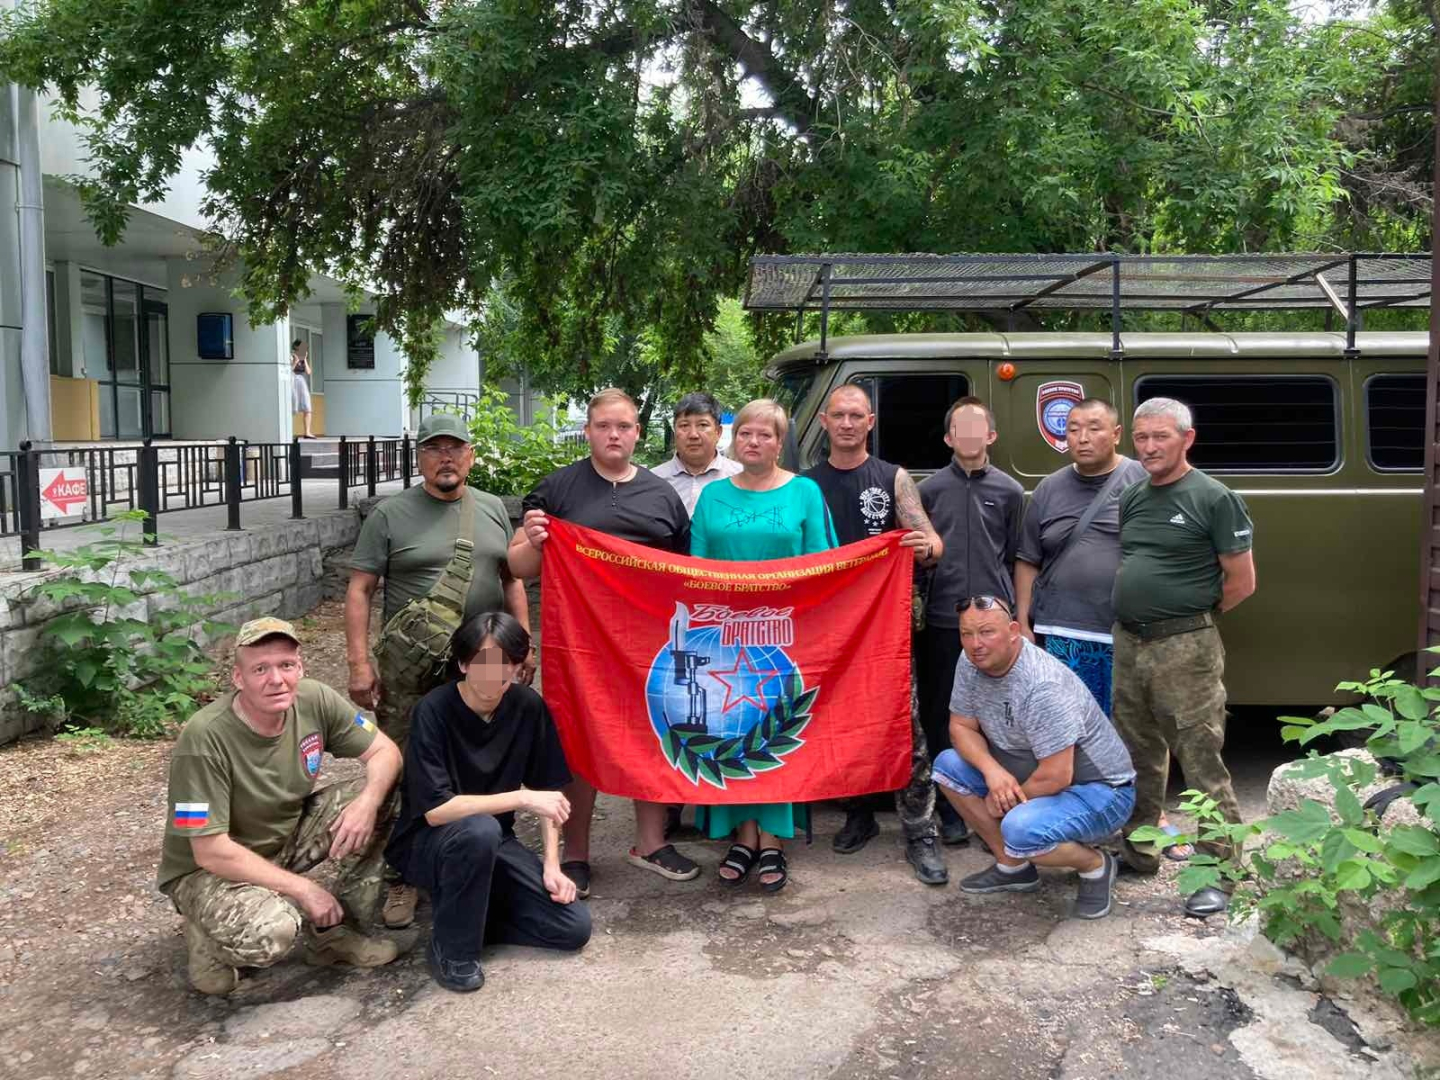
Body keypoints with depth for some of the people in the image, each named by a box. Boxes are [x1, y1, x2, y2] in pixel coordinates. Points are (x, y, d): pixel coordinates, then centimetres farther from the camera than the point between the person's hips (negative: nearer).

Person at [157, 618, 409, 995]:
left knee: (383, 796, -11)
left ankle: (336, 933, 1)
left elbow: (385, 751, -4)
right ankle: (209, 937, 1)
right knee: (272, 931, -36)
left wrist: (366, 802, -26)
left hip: (286, 837, 6)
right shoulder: (204, 738, -29)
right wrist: (303, 888, -23)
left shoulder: (314, 700, -14)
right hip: (207, 870, -6)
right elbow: (211, 852, -26)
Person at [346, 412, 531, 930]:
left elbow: (511, 579, 14)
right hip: (408, 672, -3)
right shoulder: (390, 514, -3)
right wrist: (359, 661, -12)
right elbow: (359, 589, -4)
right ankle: (401, 878, 16)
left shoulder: (493, 509, 9)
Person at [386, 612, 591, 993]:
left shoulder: (528, 706, -7)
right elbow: (435, 810, -28)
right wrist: (521, 798, -29)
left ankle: (467, 912, 8)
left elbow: (548, 791, 1)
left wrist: (552, 865, -7)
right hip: (426, 844, -4)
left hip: (495, 841, 4)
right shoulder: (434, 711, -21)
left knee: (574, 927, -11)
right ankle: (451, 949, -15)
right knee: (478, 829, -39)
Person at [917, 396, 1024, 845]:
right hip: (941, 620, 1)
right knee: (941, 717, 5)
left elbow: (1013, 557, 10)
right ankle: (951, 812, 15)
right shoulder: (930, 489, 7)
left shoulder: (1009, 490, 7)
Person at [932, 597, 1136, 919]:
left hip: (1098, 790, -8)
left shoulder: (1043, 686, -31)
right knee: (948, 764, -3)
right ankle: (1013, 867, 7)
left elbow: (1055, 777, -30)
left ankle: (1095, 864, -1)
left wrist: (1003, 801, -13)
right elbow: (961, 726, 0)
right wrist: (991, 769, -21)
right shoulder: (971, 662, -7)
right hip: (1028, 774, 8)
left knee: (1021, 829, -34)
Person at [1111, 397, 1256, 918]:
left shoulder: (1214, 498, -8)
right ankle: (1140, 849, 31)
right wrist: (1138, 613, 11)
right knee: (1139, 754, 17)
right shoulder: (1132, 498, 12)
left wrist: (1191, 615, 2)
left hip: (1185, 650, -7)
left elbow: (1242, 582, -7)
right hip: (1128, 644, 7)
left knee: (1202, 762, -4)